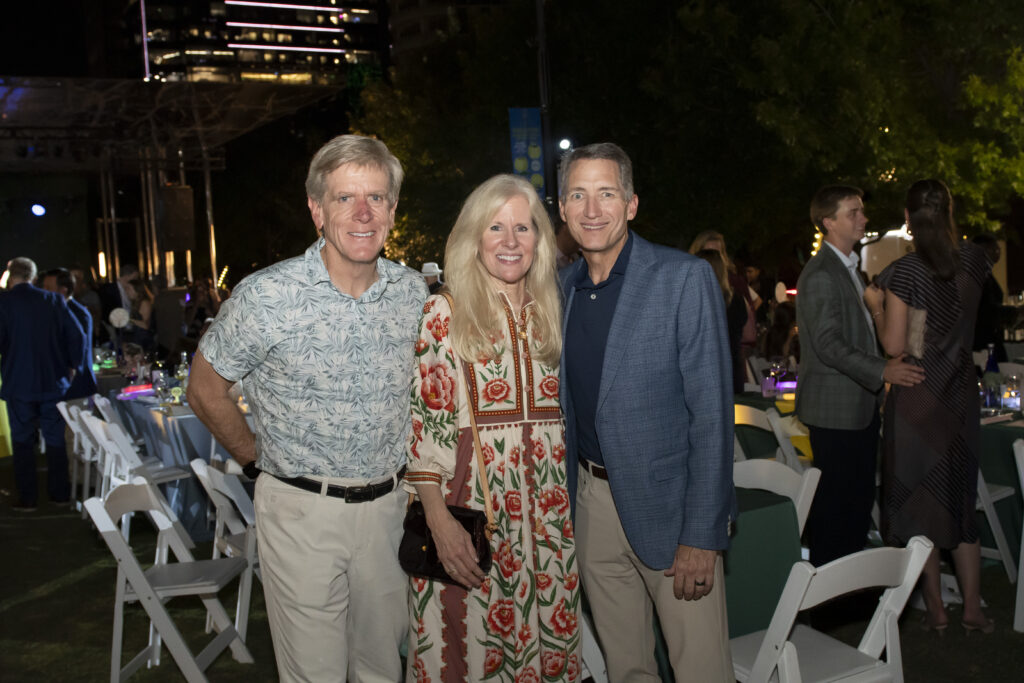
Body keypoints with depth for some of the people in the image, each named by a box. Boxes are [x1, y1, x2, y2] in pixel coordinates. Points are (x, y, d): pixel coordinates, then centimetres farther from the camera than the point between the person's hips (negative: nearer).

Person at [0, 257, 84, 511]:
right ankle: (59, 493, 17)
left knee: (22, 441, 8)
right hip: (53, 382, 2)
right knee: (55, 439, 11)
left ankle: (27, 498, 10)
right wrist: (71, 366, 11)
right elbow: (78, 336, -2)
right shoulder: (54, 300, 0)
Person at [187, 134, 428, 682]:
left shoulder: (413, 292, -2)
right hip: (302, 510, -3)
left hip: (387, 506, 4)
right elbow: (205, 391, -1)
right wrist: (257, 461, 3)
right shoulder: (267, 297, -15)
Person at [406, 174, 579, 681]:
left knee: (548, 639, 11)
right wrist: (439, 520, -15)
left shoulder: (551, 312, 10)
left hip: (548, 512, 4)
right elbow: (421, 422, -8)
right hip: (471, 505, -4)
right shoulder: (443, 314, -5)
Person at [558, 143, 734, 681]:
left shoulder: (685, 279, -11)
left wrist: (702, 535, -16)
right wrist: (561, 504, 9)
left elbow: (711, 410, -13)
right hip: (591, 500, 5)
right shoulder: (560, 287, 6)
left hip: (666, 503, -5)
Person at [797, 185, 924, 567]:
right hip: (834, 408, -10)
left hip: (861, 403, 10)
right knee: (836, 503, -3)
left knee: (860, 496, 16)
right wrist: (881, 371, -28)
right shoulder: (820, 275, -16)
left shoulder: (850, 268, 17)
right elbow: (828, 344, -23)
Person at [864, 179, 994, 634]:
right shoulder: (974, 260, -2)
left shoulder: (904, 273, -17)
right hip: (960, 392, 5)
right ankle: (972, 608, 20)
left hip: (916, 397, -5)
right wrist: (948, 231, 22)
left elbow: (894, 346, -16)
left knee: (917, 499, 8)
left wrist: (875, 305, -2)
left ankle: (936, 608, 16)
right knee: (960, 498, 15)